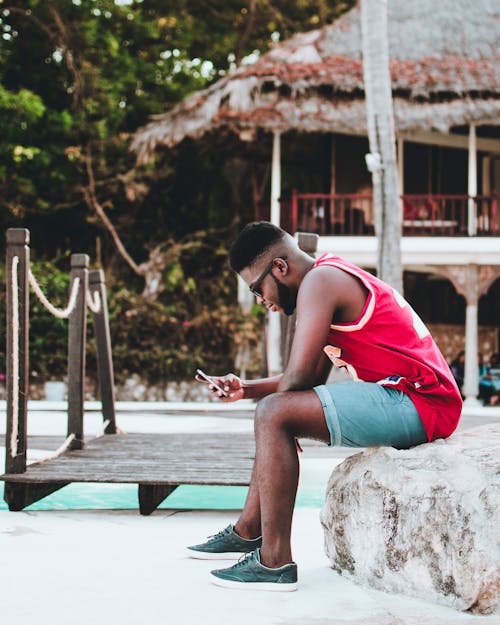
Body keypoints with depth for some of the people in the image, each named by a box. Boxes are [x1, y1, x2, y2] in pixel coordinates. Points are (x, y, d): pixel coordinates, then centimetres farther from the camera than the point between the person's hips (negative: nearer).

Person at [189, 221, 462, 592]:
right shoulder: (335, 279, 19)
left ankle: (274, 562, -17)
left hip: (417, 404, -11)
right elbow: (312, 379, 21)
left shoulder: (319, 281, -12)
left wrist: (265, 399, 2)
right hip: (409, 401, 11)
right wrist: (247, 389, 14)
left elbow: (299, 375, -18)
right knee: (279, 415, 23)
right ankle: (248, 531, 27)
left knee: (274, 415, -20)